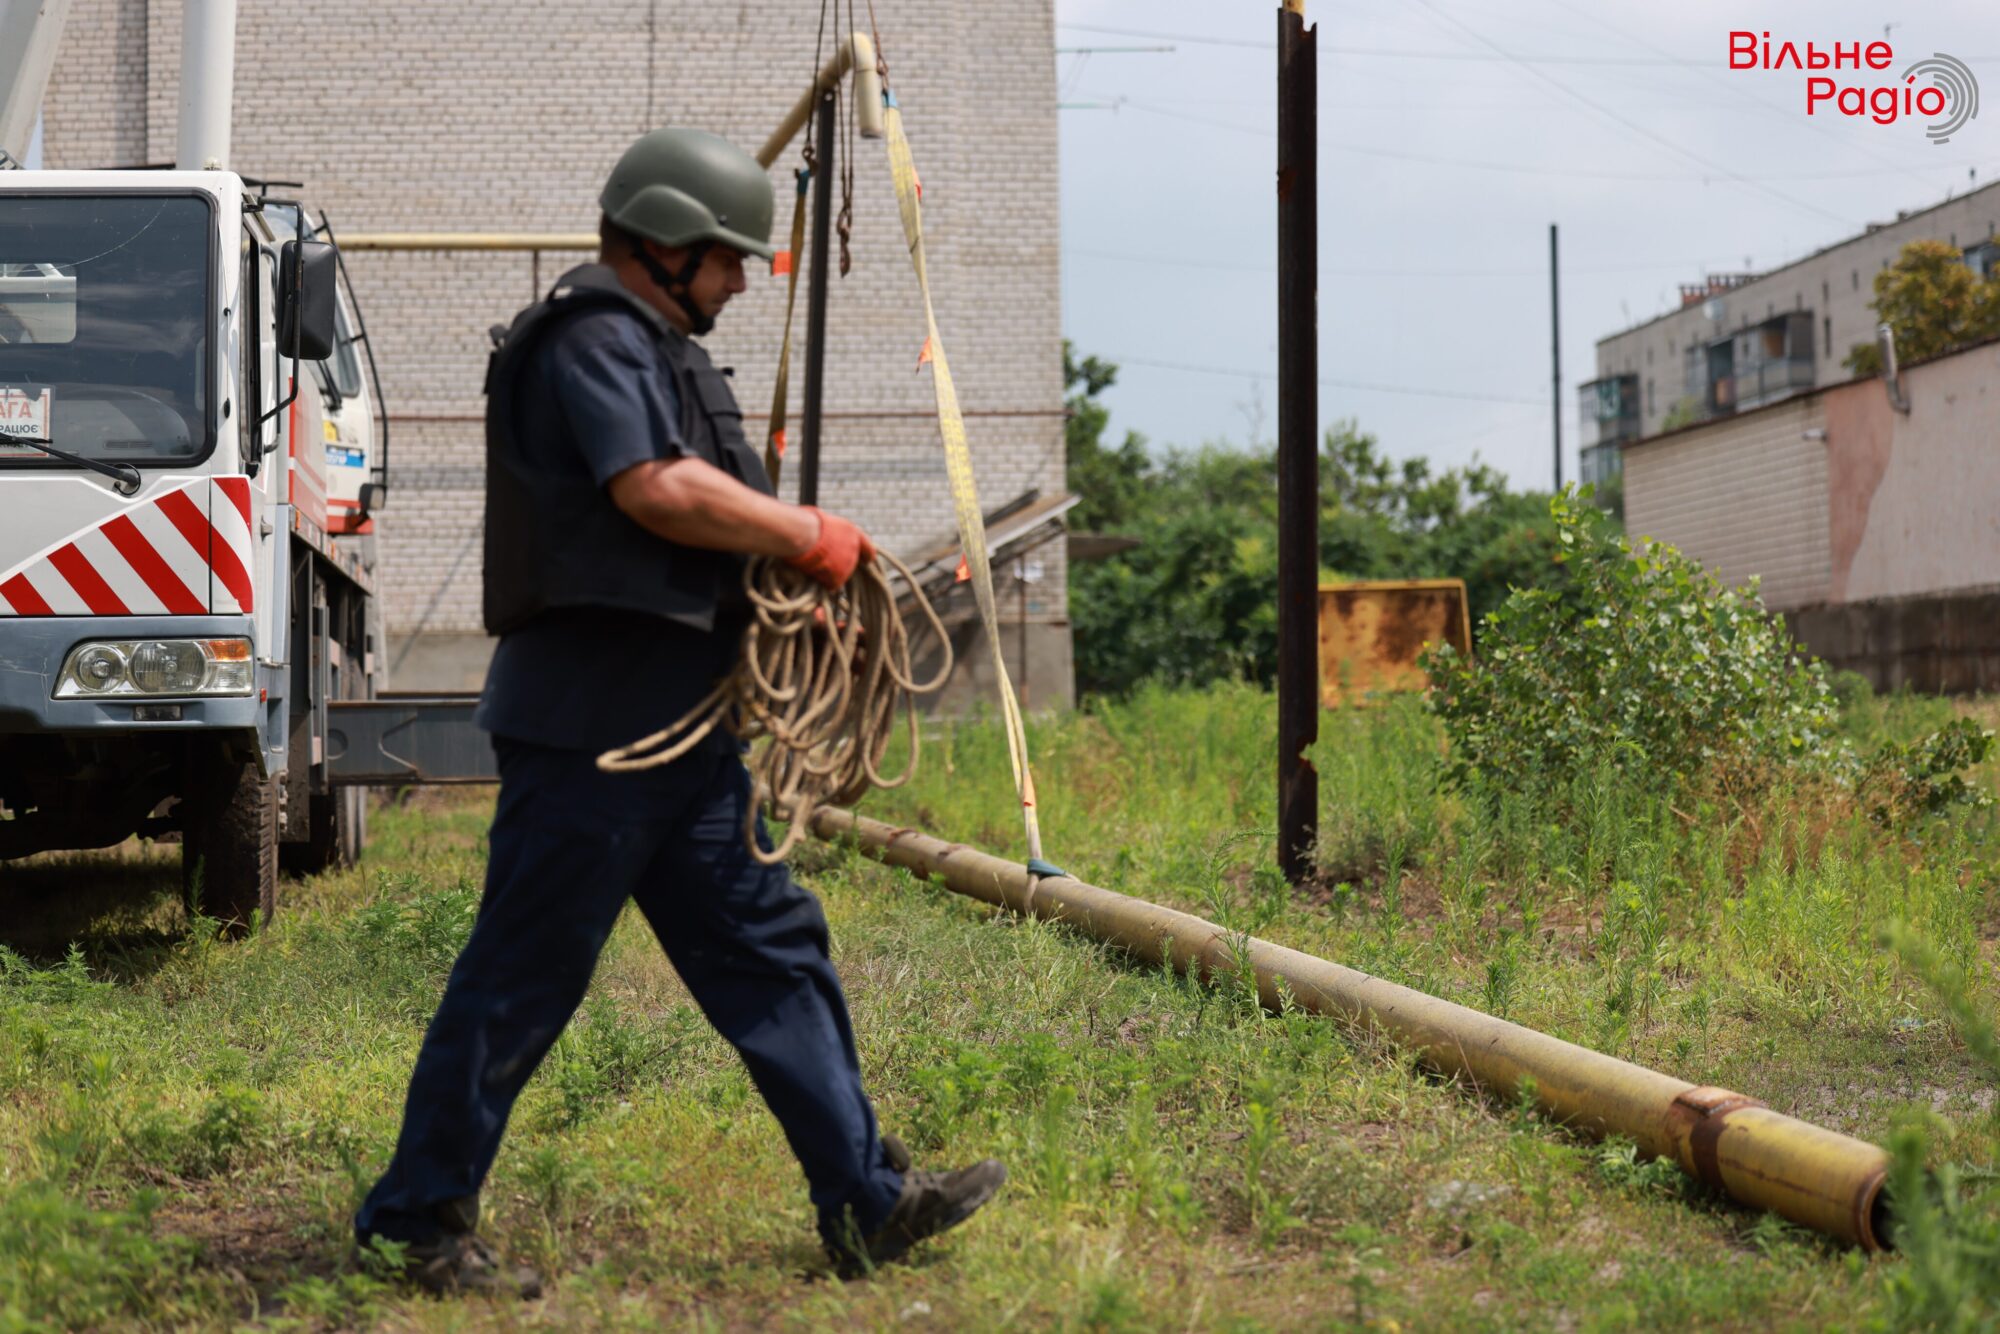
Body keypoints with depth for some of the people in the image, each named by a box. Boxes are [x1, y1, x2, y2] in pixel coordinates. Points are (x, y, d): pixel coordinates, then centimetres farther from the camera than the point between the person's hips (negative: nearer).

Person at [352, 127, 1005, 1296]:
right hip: (589, 719, -11)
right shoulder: (593, 339, -11)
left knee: (770, 950, 10)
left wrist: (796, 556, 7)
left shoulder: (658, 351, 22)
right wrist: (811, 537, -13)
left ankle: (867, 1201, 14)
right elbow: (658, 489, -25)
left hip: (679, 720, 11)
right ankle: (421, 1218, 9)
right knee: (524, 976, -3)